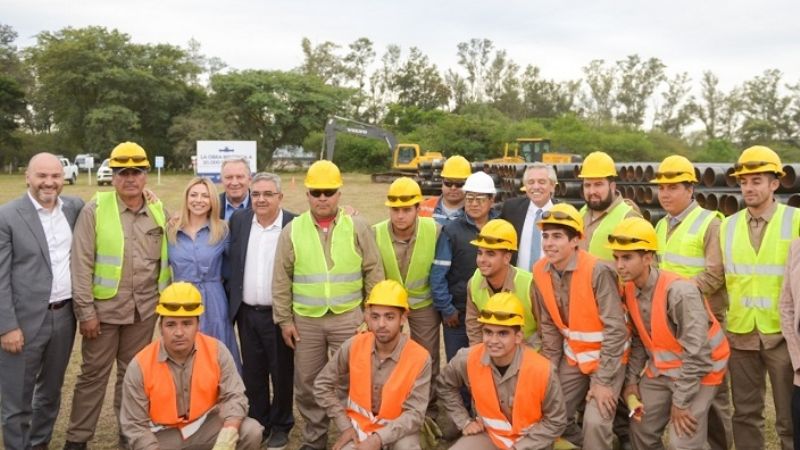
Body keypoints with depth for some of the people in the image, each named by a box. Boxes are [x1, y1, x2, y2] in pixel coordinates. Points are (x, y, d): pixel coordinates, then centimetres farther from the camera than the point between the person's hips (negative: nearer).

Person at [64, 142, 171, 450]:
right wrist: (85, 311, -10)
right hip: (104, 308, -3)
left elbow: (165, 260, 10)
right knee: (93, 373, 8)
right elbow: (81, 264, -8)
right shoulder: (95, 210, -7)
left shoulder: (159, 212, 3)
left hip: (145, 309, 3)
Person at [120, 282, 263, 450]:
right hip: (164, 434, -1)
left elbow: (233, 396, -14)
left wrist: (228, 436, -32)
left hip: (206, 425, 1)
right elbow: (135, 425, -12)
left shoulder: (216, 351, -14)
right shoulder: (139, 366, -18)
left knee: (251, 432, -22)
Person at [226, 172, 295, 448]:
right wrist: (230, 299, 7)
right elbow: (230, 262, 11)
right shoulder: (238, 220, 2)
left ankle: (281, 425, 28)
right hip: (247, 313, 4)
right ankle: (258, 423, 31)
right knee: (252, 373, 15)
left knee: (281, 372, 10)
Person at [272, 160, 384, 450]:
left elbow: (373, 273, 1)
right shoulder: (292, 230, 0)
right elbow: (281, 280, 4)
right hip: (305, 320, 2)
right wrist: (284, 319, 2)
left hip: (348, 318, -1)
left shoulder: (357, 227, -2)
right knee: (307, 383, 11)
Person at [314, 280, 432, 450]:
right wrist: (345, 426, -6)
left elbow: (414, 414, -18)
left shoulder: (420, 358, -19)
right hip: (359, 423, 2)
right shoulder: (353, 346, -12)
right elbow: (322, 385, 0)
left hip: (397, 428, -2)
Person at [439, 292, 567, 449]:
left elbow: (556, 421, -11)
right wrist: (464, 421, 2)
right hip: (488, 434, 3)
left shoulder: (542, 370, -25)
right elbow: (445, 386, 6)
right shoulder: (468, 359, -17)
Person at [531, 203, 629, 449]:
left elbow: (615, 329, -22)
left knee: (595, 422, -16)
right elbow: (549, 325, 3)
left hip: (607, 356, -5)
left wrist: (602, 381, -20)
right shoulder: (541, 272, -8)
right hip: (573, 356, 6)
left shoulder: (597, 271, -26)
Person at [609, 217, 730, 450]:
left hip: (698, 371, -7)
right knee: (641, 430, 11)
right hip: (660, 370, 7)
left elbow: (696, 354, -27)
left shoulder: (680, 292, -29)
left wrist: (680, 401, -21)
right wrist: (632, 379, 3)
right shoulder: (630, 290, -6)